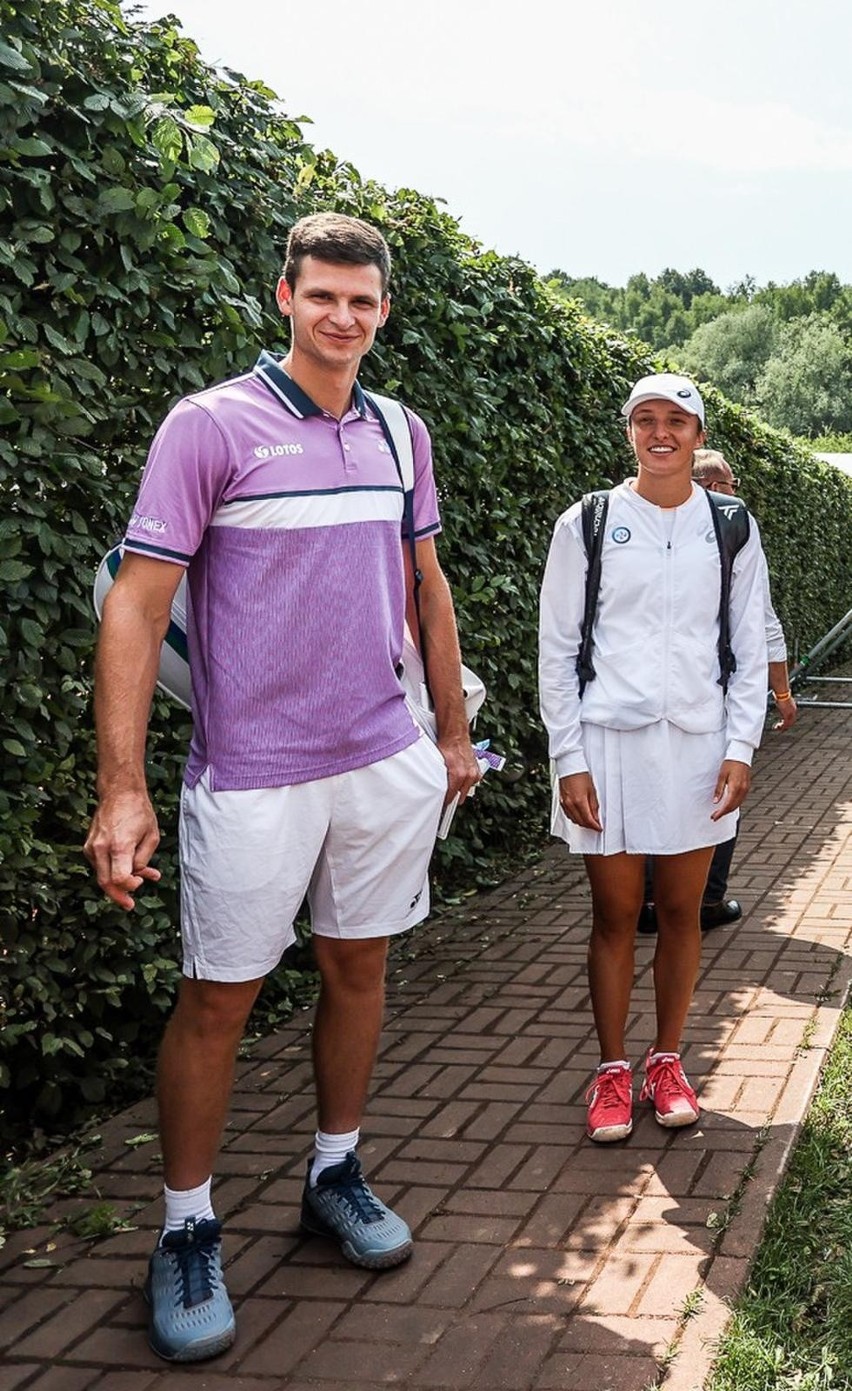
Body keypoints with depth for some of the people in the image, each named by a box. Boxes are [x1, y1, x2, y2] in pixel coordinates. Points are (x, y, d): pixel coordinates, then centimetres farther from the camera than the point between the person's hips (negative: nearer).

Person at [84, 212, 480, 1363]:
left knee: (359, 969, 15)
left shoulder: (400, 433, 8)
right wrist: (122, 786, -18)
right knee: (217, 1002, 3)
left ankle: (335, 1174, 34)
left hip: (388, 765, 5)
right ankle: (188, 1232, 19)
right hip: (253, 776, -5)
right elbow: (138, 604, -12)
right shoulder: (211, 426, -9)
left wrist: (454, 731, 18)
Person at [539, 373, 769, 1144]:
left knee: (681, 912, 8)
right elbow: (557, 648, 0)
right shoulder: (587, 525, -1)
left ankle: (667, 1062, 24)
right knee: (615, 915, 4)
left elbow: (750, 648, 7)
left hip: (699, 746, 2)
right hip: (609, 743, -1)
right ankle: (613, 1071, 18)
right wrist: (568, 760, -5)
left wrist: (741, 748, -2)